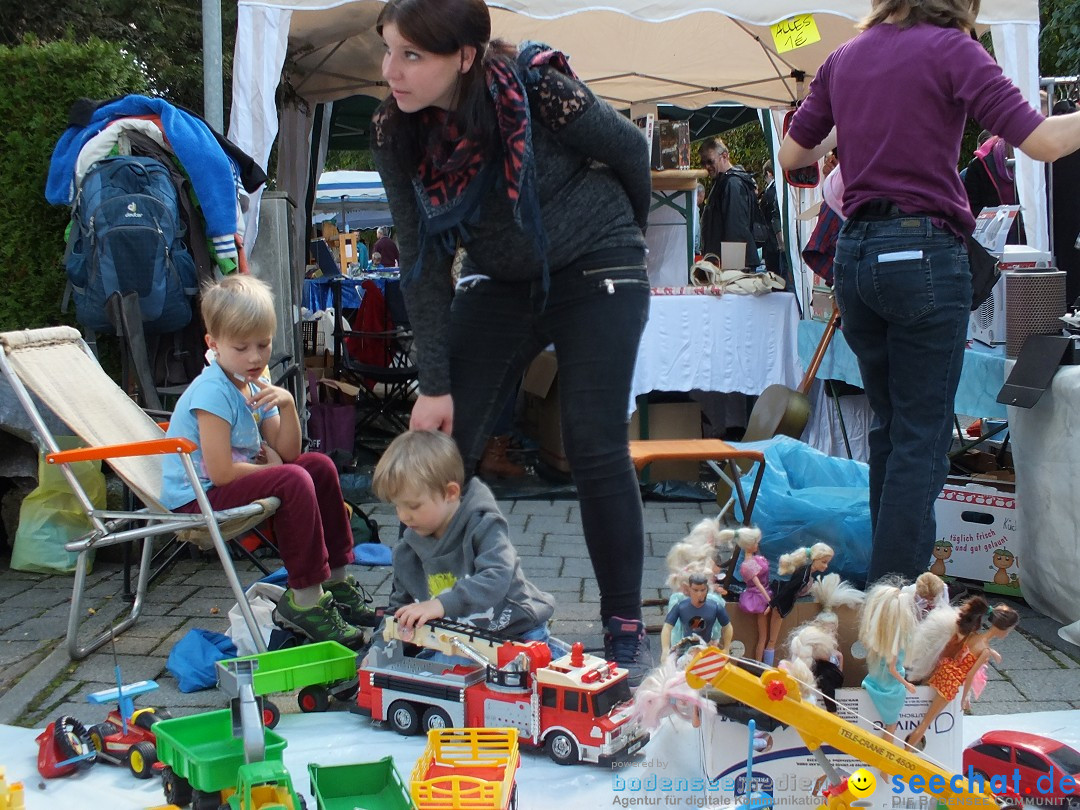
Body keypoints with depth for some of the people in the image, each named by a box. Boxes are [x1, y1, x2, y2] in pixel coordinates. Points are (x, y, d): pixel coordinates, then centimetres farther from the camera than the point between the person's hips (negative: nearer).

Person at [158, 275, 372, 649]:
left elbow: (288, 454, 3)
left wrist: (287, 404, -13)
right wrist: (271, 467, -11)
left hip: (236, 480, 10)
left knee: (320, 466, 7)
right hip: (196, 498, -10)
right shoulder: (213, 392, -21)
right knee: (293, 481, -28)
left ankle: (335, 580, 12)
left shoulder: (256, 385, 7)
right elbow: (221, 472, -27)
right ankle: (305, 601, -22)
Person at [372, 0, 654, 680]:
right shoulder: (397, 134, -12)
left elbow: (630, 149, -7)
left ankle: (626, 631, 3)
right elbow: (422, 258, -9)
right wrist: (434, 383, -14)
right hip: (502, 282, 5)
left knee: (596, 449, -10)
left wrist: (624, 239, 11)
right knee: (438, 441, -4)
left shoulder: (539, 93, -26)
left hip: (594, 272, -4)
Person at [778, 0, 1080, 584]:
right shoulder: (949, 47, -7)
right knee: (922, 438, 0)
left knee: (891, 429, 17)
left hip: (855, 252, 6)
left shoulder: (844, 58, 11)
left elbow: (792, 154, 18)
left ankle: (887, 581, 23)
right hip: (924, 253, -6)